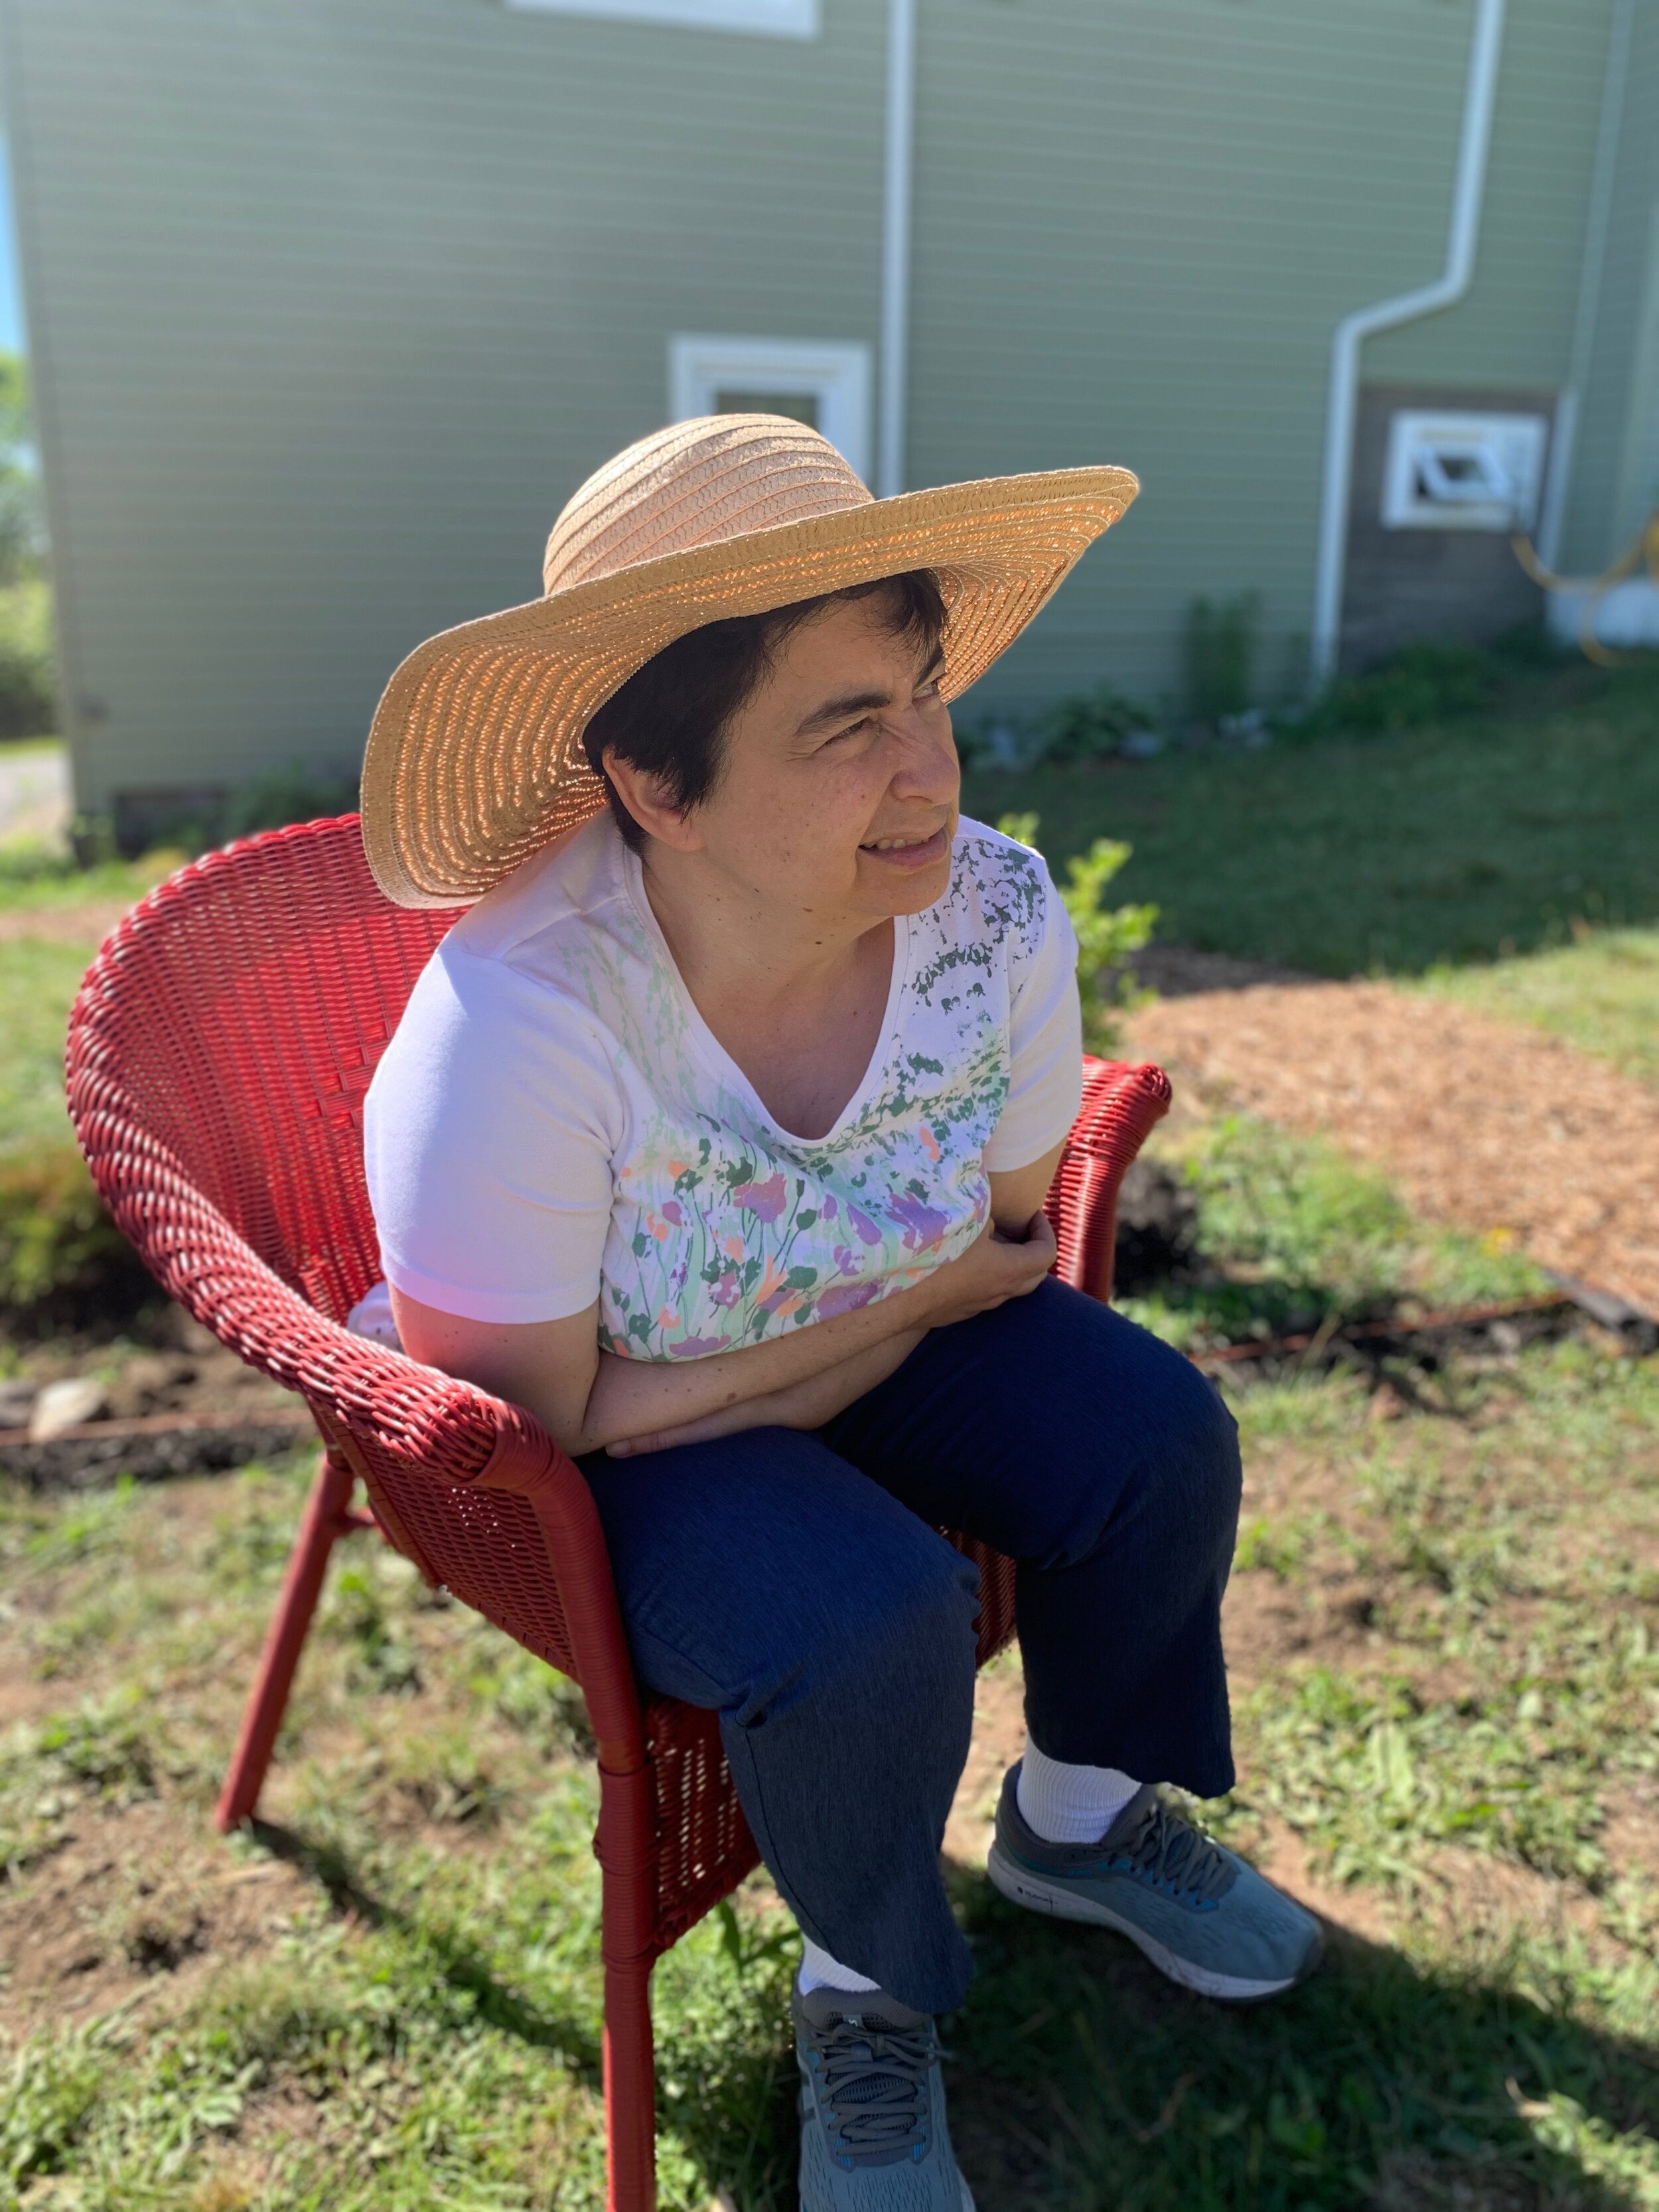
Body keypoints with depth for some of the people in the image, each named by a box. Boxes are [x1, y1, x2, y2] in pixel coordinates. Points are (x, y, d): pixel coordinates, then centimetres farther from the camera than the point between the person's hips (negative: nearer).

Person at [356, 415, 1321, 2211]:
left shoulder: (995, 915, -21)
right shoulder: (518, 1033, -36)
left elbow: (999, 1248, -5)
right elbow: (531, 1422, -25)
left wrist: (766, 1397, -18)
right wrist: (895, 1307, -23)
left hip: (886, 1335, 5)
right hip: (585, 1440, -4)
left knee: (1160, 1440, -12)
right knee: (872, 1618, -28)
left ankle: (1077, 1817, 22)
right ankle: (864, 1996, 9)